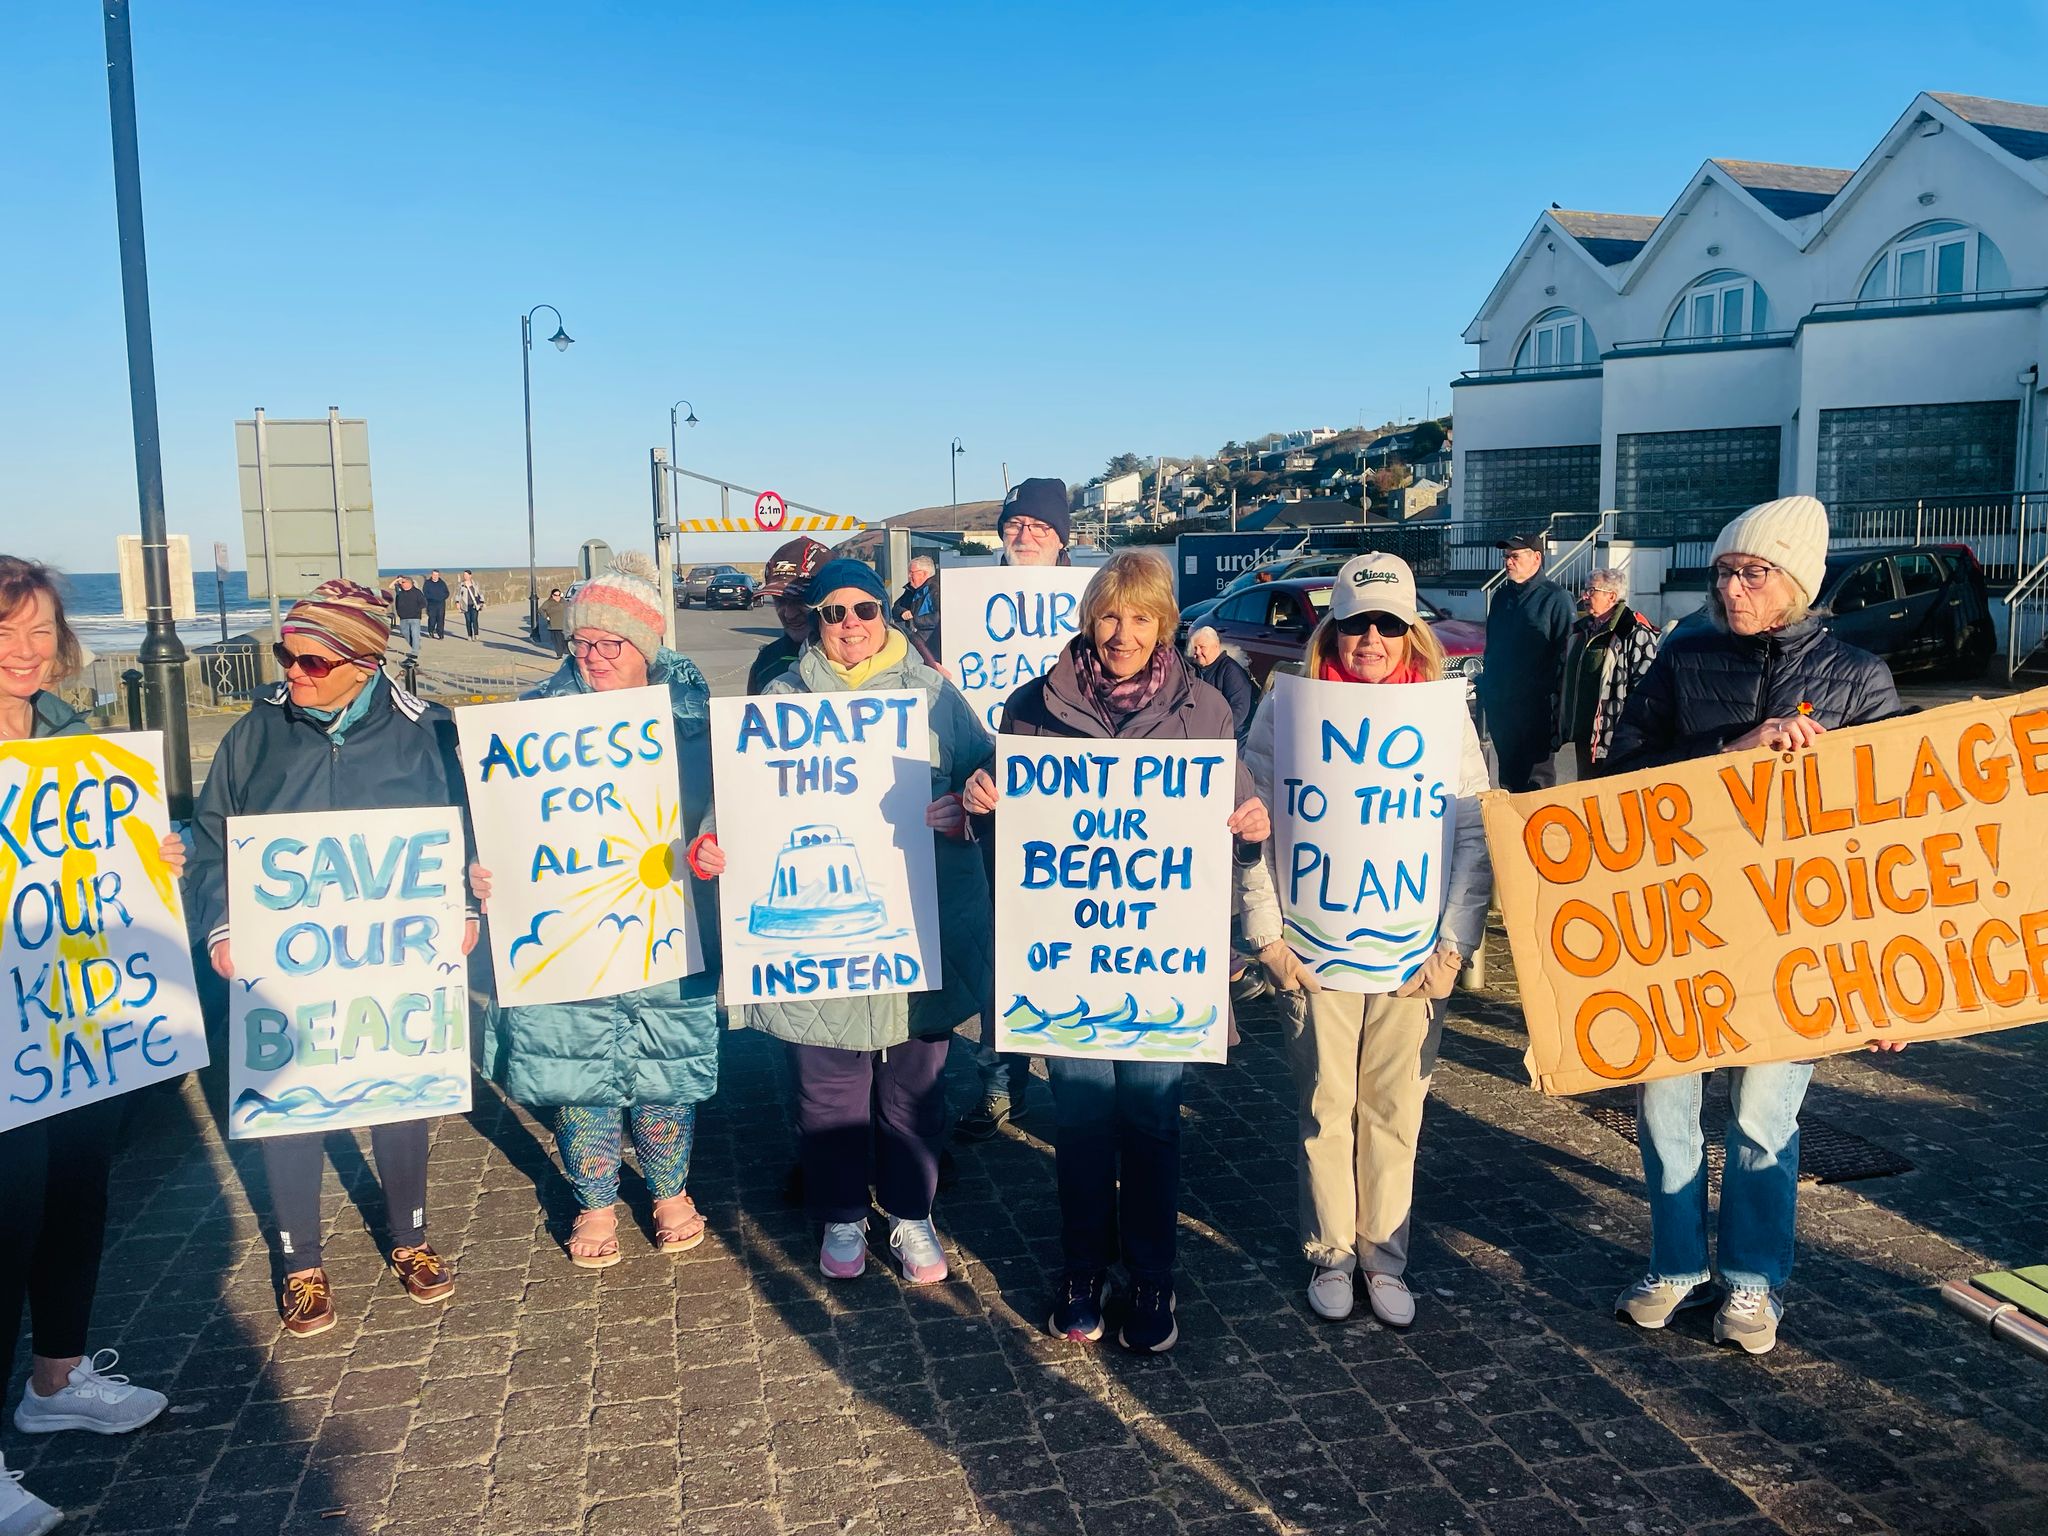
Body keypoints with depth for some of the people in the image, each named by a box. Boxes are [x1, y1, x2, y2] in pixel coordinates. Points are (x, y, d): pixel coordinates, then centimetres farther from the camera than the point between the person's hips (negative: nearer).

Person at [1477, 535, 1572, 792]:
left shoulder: (1554, 598, -8)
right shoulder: (1502, 596, 14)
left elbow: (1565, 652, -11)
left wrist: (1555, 698, -16)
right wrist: (1486, 686, 16)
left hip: (1535, 704, -7)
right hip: (1499, 703, 7)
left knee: (1537, 775, -1)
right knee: (1508, 772, 15)